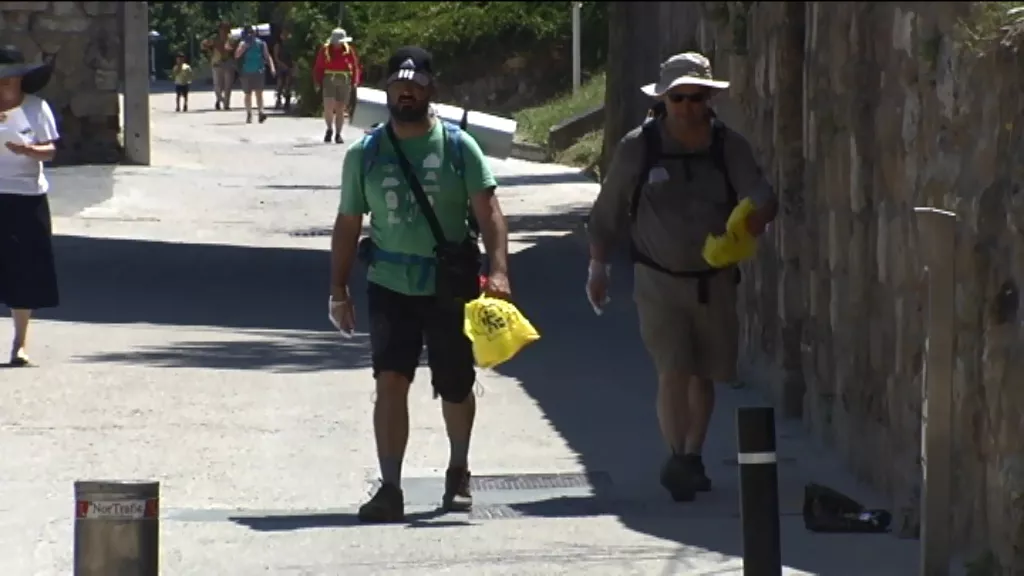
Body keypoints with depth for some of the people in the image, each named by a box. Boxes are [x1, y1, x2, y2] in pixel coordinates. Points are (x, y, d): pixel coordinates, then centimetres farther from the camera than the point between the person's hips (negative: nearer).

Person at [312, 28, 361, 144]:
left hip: (344, 81, 1)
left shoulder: (349, 50, 0)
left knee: (340, 109, 6)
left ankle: (338, 134, 16)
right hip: (329, 81, -1)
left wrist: (355, 81, -5)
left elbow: (355, 67, 4)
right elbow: (318, 67, 5)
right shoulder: (325, 50, -1)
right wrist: (318, 82, 0)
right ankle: (329, 129, 12)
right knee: (328, 107, -13)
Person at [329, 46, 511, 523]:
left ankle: (458, 474, 35)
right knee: (390, 381, -13)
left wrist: (498, 270, -23)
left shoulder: (457, 147, -2)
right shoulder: (365, 154, 3)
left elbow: (488, 213, -9)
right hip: (390, 287, 1)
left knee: (455, 389, 11)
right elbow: (348, 225, 9)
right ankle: (390, 488, -14)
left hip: (450, 288, -1)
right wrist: (338, 291, 7)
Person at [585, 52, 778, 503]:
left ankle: (692, 458, 28)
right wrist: (598, 267, 6)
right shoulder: (637, 148, -4)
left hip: (714, 280, 2)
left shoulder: (729, 148, -2)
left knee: (704, 373, 12)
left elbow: (761, 196, -13)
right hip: (658, 280, -2)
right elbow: (606, 214, 5)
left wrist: (757, 214, -37)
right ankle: (677, 458, -14)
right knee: (673, 370, -15)